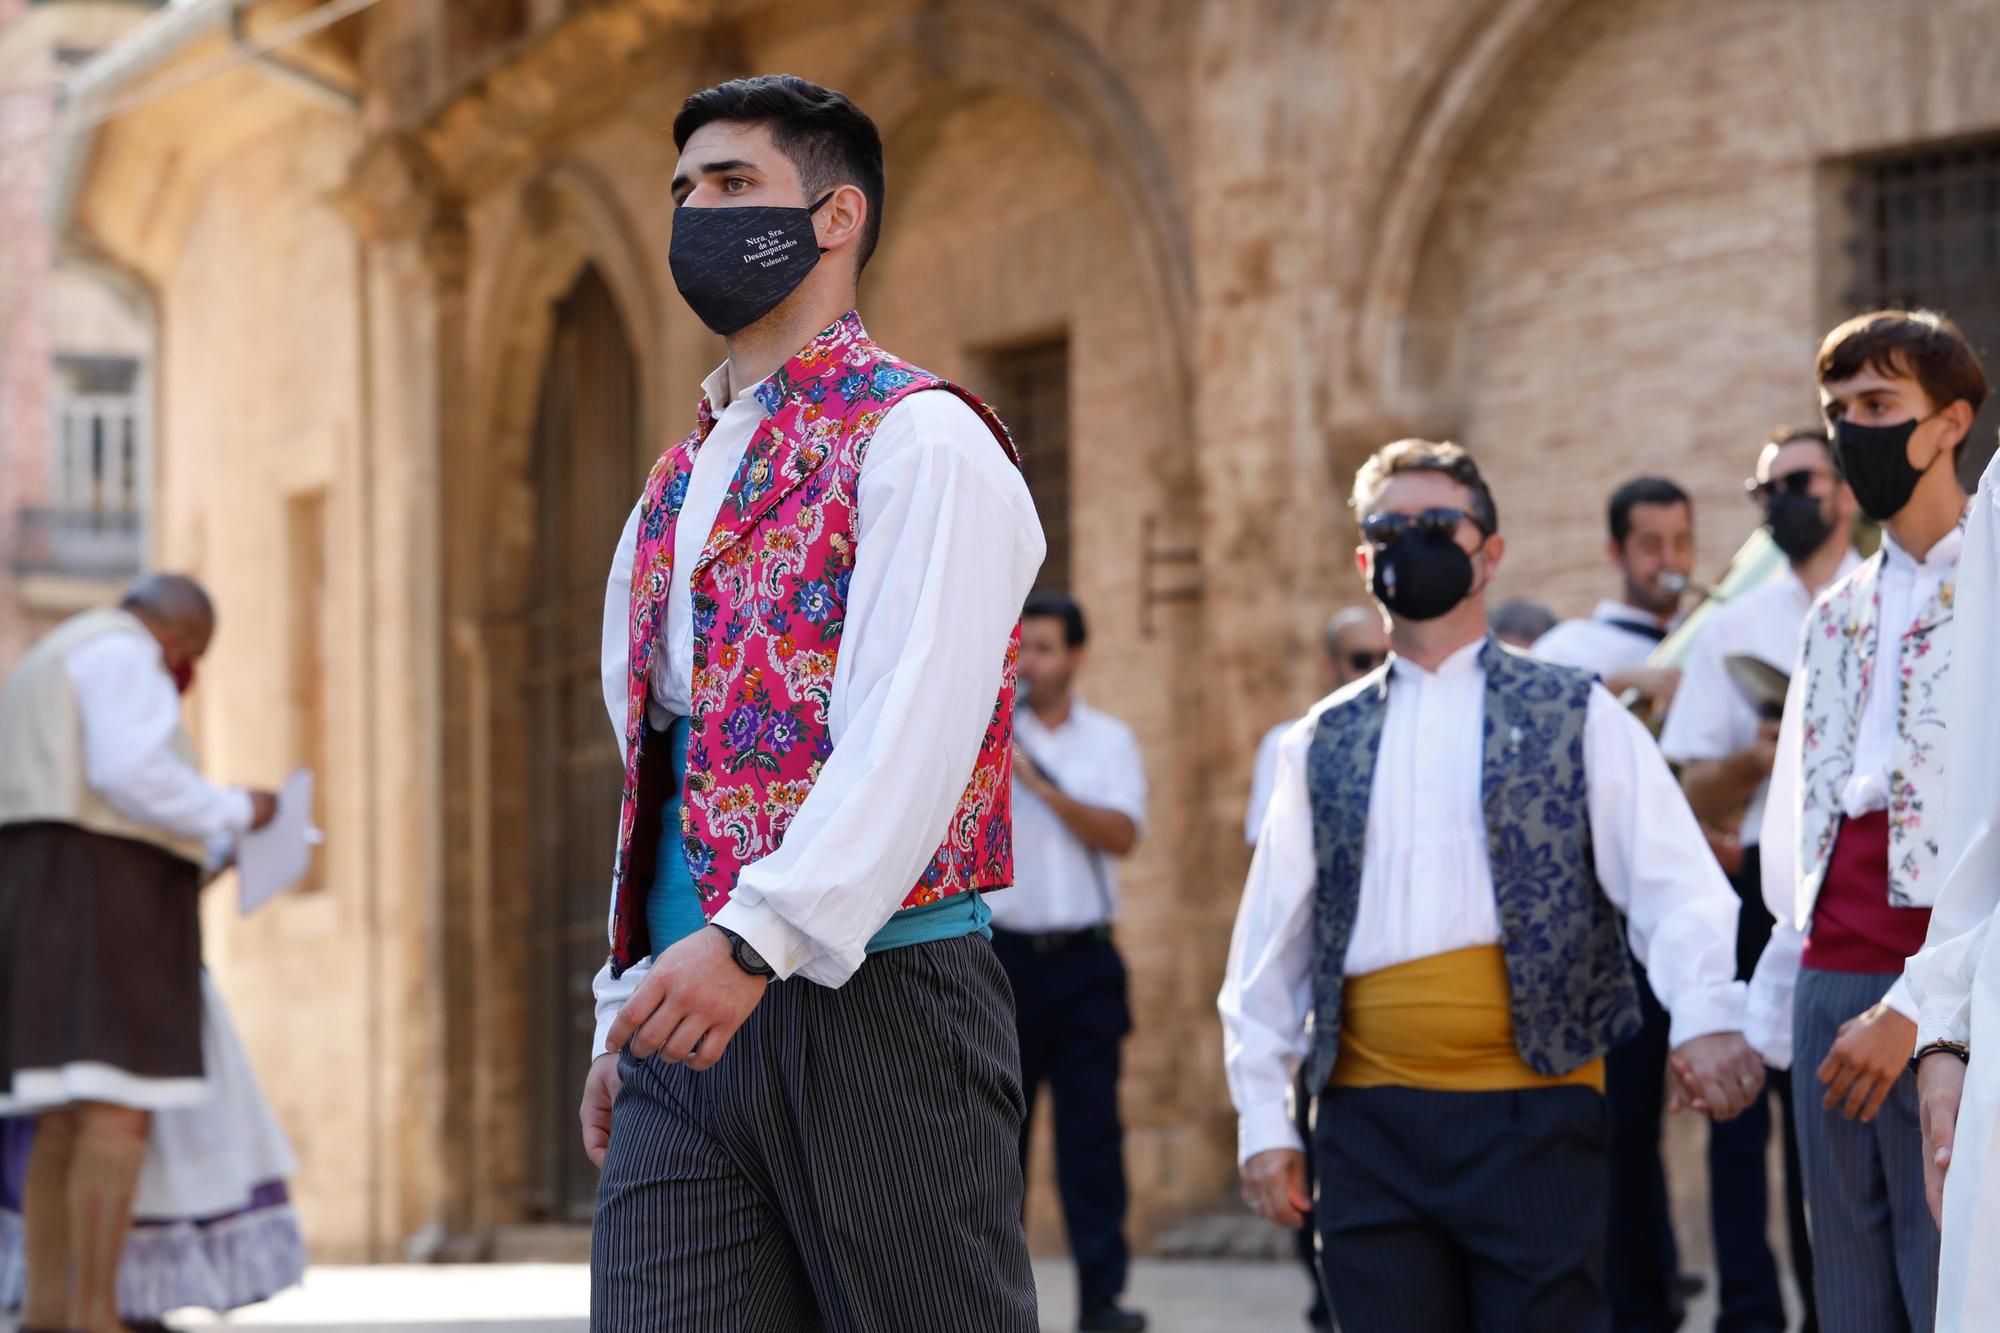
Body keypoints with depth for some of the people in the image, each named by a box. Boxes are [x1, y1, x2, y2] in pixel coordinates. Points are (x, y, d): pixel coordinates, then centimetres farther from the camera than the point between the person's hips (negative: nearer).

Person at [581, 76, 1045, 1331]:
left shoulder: (923, 440, -5)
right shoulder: (678, 484, 21)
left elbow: (912, 735, -17)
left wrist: (756, 939, -26)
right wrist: (627, 1009, 17)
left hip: (877, 998, -7)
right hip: (692, 1029, 7)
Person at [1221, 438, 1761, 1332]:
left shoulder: (1574, 717, 8)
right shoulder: (1323, 745, 15)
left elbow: (1670, 882, -2)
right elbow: (1269, 941, 16)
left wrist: (1706, 1017, -21)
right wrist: (1263, 1118, 8)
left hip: (1532, 1119, -2)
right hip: (1371, 1122, 3)